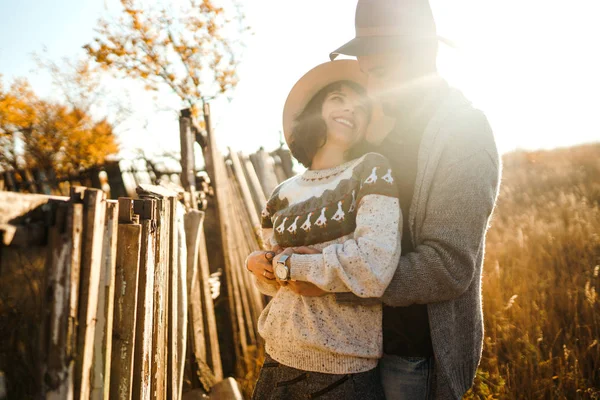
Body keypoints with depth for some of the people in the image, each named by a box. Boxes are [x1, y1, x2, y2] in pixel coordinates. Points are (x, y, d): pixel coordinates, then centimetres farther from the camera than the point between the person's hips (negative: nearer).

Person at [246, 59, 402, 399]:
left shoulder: (372, 171, -10)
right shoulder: (283, 196, 4)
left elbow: (374, 268, -24)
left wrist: (284, 264, -13)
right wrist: (258, 265, -7)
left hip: (345, 372, -4)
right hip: (279, 363, 4)